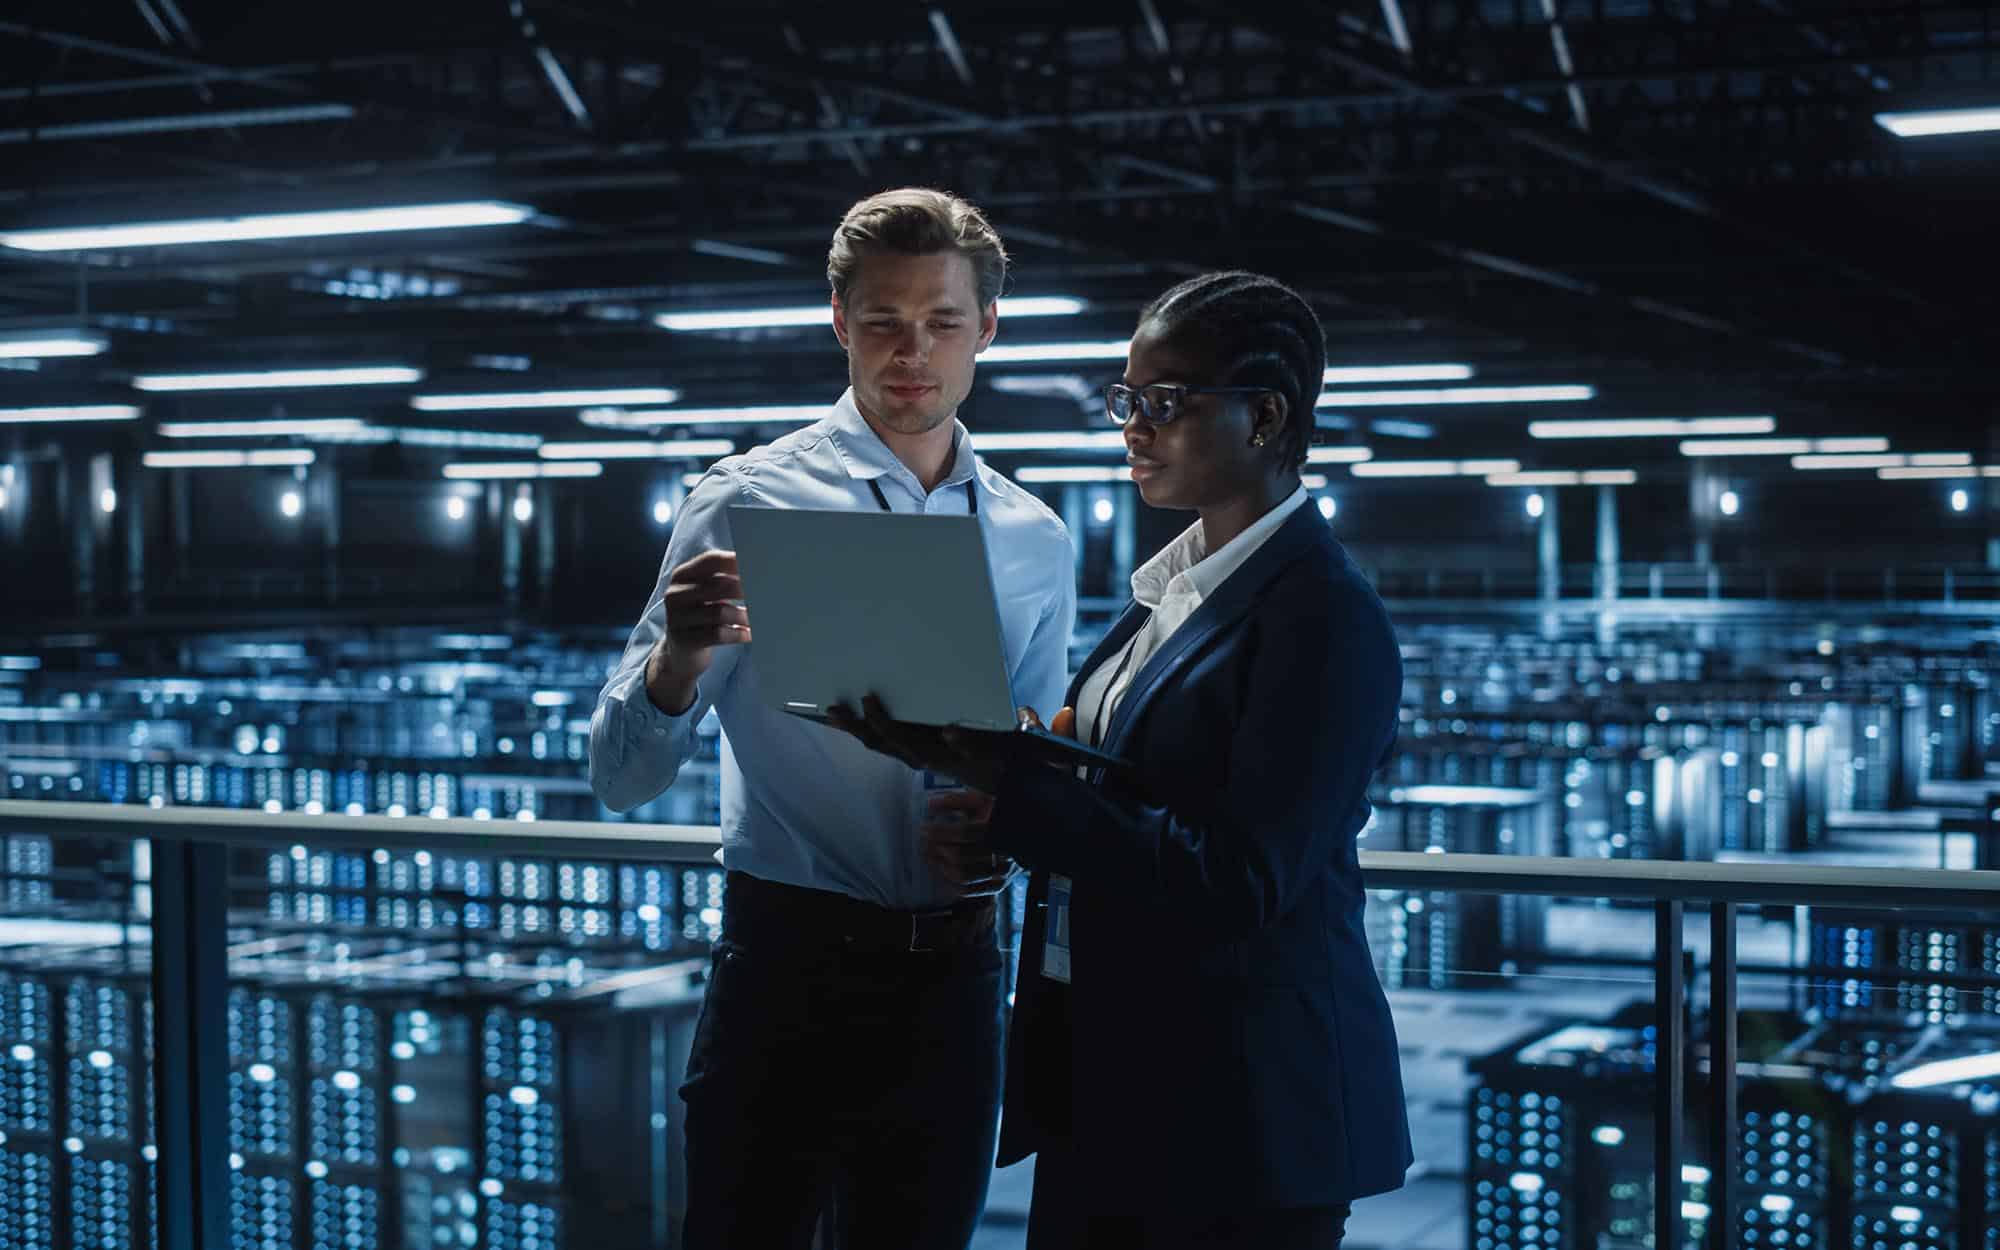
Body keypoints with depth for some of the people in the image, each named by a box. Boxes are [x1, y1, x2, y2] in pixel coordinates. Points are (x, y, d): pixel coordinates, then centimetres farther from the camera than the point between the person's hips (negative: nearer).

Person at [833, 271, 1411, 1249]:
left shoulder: (1326, 618, -16)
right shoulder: (1173, 583, 11)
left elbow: (1238, 882, -23)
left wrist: (1006, 782, -25)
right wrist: (1001, 822, -1)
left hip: (1237, 1104, -8)